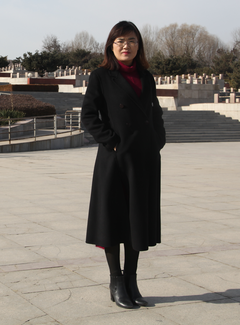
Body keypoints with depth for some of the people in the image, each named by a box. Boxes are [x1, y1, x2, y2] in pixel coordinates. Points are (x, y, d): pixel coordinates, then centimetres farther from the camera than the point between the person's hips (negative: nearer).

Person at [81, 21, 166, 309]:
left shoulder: (146, 78, 12)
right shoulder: (101, 76, -3)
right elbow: (88, 115, -7)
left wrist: (157, 143, 3)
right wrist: (112, 142, -13)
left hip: (145, 159, 5)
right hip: (116, 157, -5)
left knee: (139, 219, 10)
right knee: (113, 217, 2)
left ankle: (131, 282, 22)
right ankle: (116, 284, 15)